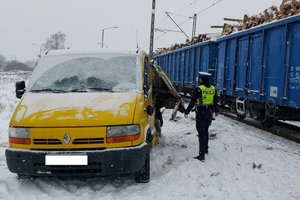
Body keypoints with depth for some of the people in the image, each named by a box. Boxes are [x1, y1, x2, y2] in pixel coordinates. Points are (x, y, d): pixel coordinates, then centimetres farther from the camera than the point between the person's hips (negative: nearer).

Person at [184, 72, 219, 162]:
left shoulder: (199, 89, -16)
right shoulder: (213, 89, 3)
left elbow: (192, 102, -14)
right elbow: (215, 102, 16)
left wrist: (187, 112, -4)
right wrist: (216, 111, 31)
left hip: (201, 113, -6)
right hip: (210, 113, 6)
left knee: (201, 133, -5)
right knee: (206, 131, 23)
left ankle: (202, 155, -7)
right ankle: (205, 149, 36)